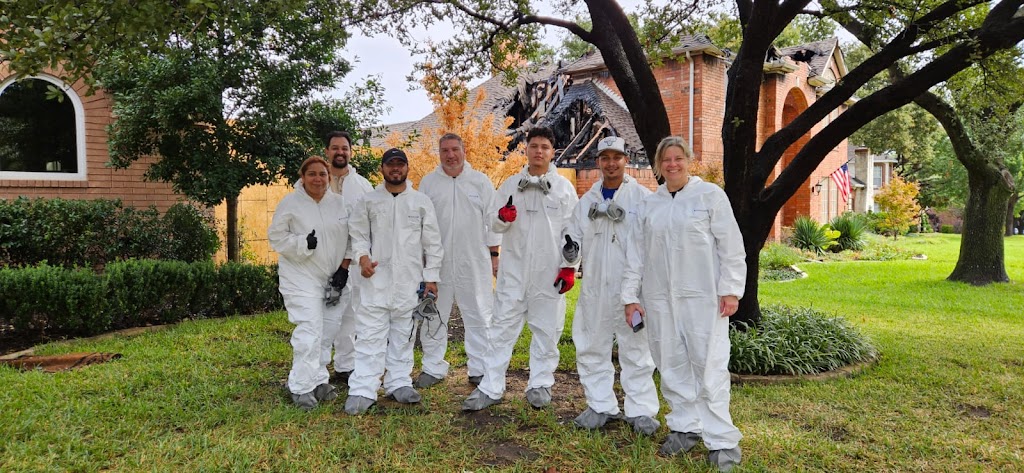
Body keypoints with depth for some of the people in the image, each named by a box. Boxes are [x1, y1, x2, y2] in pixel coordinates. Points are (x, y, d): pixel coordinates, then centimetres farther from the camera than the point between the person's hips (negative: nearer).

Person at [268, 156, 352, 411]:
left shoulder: (340, 203, 5)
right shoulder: (290, 203, -5)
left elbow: (349, 238, 9)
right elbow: (276, 237, -4)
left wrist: (344, 268, 1)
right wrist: (303, 243, -20)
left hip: (331, 278, 5)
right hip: (301, 277, -4)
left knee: (328, 329, 7)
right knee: (310, 330, -12)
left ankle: (318, 380, 22)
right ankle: (302, 387, -2)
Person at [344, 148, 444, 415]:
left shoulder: (421, 202, 7)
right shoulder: (368, 202, 7)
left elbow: (432, 243, 7)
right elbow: (358, 235, 6)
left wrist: (431, 277, 1)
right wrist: (362, 257, -14)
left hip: (409, 280, 1)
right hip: (375, 279, -1)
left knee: (403, 333, 10)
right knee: (370, 334, -3)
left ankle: (399, 383, 20)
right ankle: (363, 390, 0)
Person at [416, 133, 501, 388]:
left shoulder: (481, 181, 3)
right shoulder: (428, 182, 5)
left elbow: (492, 221, 6)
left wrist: (494, 255, 3)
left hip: (474, 261, -1)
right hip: (437, 262, 1)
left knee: (479, 316, 4)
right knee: (434, 316, 8)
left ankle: (479, 369, 16)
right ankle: (433, 368, 22)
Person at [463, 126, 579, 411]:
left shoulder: (564, 187, 5)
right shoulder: (510, 185, 9)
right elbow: (494, 224, 9)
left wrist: (569, 267, -5)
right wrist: (502, 217, -14)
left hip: (549, 271, -1)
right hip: (513, 268, 1)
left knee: (546, 328, 8)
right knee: (503, 326, 3)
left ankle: (541, 384, 23)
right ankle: (491, 387, 9)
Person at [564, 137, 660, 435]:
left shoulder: (642, 198, -3)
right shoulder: (587, 200, 12)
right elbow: (575, 236, 13)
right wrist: (570, 249, -8)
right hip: (595, 287, 5)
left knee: (635, 349, 3)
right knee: (592, 347, 11)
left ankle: (641, 410, 16)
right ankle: (600, 406, 25)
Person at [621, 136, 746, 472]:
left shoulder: (710, 195, 1)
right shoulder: (648, 205, 11)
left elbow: (730, 246, -2)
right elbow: (636, 253, 12)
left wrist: (731, 289, -8)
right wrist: (630, 295, 8)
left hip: (703, 295, -4)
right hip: (659, 297, 4)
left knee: (708, 365, -5)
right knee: (671, 365, 8)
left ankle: (722, 442, 3)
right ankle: (685, 428, 22)